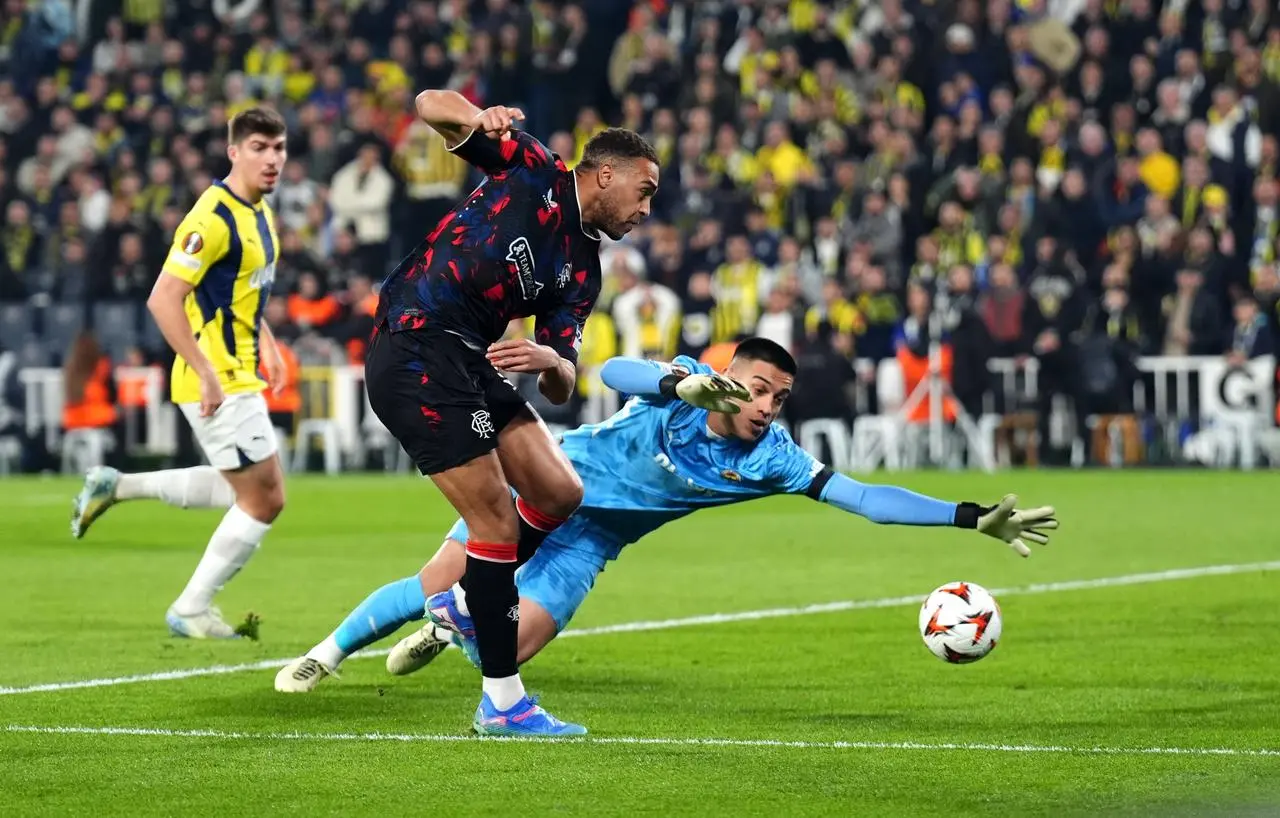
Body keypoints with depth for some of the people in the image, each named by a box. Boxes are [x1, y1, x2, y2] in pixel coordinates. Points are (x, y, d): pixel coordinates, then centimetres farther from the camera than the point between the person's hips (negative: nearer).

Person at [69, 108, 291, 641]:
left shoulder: (259, 213, 10)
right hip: (217, 384, -10)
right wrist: (207, 373, -26)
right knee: (263, 499, -4)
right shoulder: (215, 218, -20)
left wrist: (265, 344, 16)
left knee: (251, 490, 20)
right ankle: (191, 611, 9)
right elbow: (163, 299, -25)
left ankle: (117, 487, 24)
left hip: (237, 375, 10)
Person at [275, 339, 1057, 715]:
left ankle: (450, 628, 24)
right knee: (438, 581, -6)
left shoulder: (773, 457, -18)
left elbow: (860, 495, -23)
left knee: (515, 645, -12)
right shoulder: (686, 383, -25)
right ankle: (327, 653, 21)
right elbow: (615, 371, -41)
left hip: (587, 541, 3)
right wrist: (683, 383, -60)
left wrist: (973, 519, -30)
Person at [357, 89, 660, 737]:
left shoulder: (582, 271, 16)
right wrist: (477, 118, -28)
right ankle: (502, 701, -4)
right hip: (414, 350, -8)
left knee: (560, 494, 4)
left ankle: (465, 599, 27)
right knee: (498, 521, -10)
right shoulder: (533, 170, 0)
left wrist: (550, 360, -15)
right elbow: (431, 105, -5)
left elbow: (561, 389, 9)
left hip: (470, 364, 8)